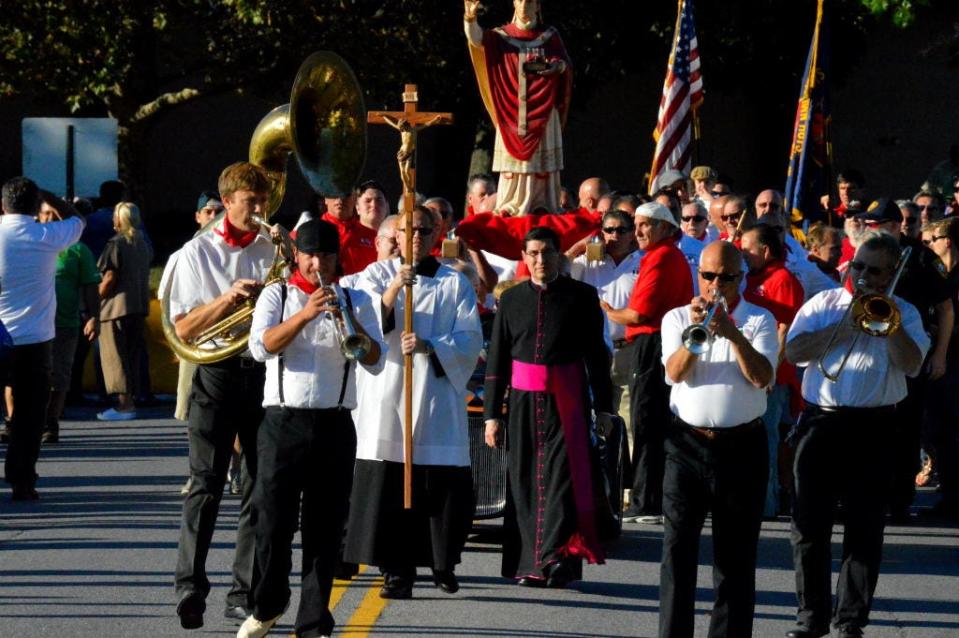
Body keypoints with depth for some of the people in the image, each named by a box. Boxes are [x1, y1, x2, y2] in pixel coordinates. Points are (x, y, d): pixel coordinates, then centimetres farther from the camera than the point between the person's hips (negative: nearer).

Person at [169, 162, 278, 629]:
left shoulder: (274, 251, 11)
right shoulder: (198, 253, 6)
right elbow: (183, 328, 0)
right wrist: (228, 298, -14)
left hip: (265, 372, 2)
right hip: (216, 373, -2)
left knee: (261, 487, 1)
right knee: (206, 483, -10)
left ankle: (245, 595, 5)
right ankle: (190, 588, -11)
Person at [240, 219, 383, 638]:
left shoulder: (356, 301, 10)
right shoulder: (277, 296, 6)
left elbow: (374, 361, 0)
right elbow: (260, 347, -11)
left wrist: (348, 320, -16)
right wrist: (306, 314, -21)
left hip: (334, 426, 1)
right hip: (284, 422, -1)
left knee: (325, 529, 2)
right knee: (273, 523, 0)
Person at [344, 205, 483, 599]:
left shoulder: (455, 283, 11)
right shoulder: (377, 275, 10)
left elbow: (471, 339, 2)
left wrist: (429, 345, -13)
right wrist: (392, 291, -20)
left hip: (438, 395, 1)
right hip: (386, 399, -1)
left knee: (444, 487, -1)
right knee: (388, 487, -7)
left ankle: (442, 562, 18)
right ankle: (397, 571, -1)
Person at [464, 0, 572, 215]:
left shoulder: (549, 36, 8)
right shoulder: (501, 36, 4)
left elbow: (567, 65, 6)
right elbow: (476, 38, -13)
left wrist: (557, 66, -18)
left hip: (542, 114, 0)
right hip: (512, 114, 0)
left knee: (542, 166, -2)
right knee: (512, 164, -5)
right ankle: (507, 214, -3)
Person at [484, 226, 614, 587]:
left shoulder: (582, 296, 2)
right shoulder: (511, 299, 9)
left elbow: (597, 354, 5)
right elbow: (496, 360, 11)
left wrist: (603, 407, 2)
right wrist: (492, 414, 7)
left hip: (567, 402, -3)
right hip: (524, 400, 3)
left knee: (561, 476, -11)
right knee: (524, 479, 3)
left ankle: (557, 560, -17)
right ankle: (528, 566, 8)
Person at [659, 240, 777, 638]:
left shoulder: (759, 321, 4)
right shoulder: (677, 318, 7)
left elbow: (762, 377, -10)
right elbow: (675, 372, -8)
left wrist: (732, 333, -21)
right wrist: (694, 331, -23)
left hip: (742, 446, 0)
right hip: (687, 445, 0)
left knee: (736, 554, 4)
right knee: (677, 549, -3)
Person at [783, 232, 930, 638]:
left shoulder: (903, 314, 7)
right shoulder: (824, 304, 8)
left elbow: (911, 364, -8)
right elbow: (794, 351, -4)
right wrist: (844, 328, -10)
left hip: (873, 429, -1)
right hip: (821, 421, 1)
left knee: (865, 528, 4)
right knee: (810, 523, 2)